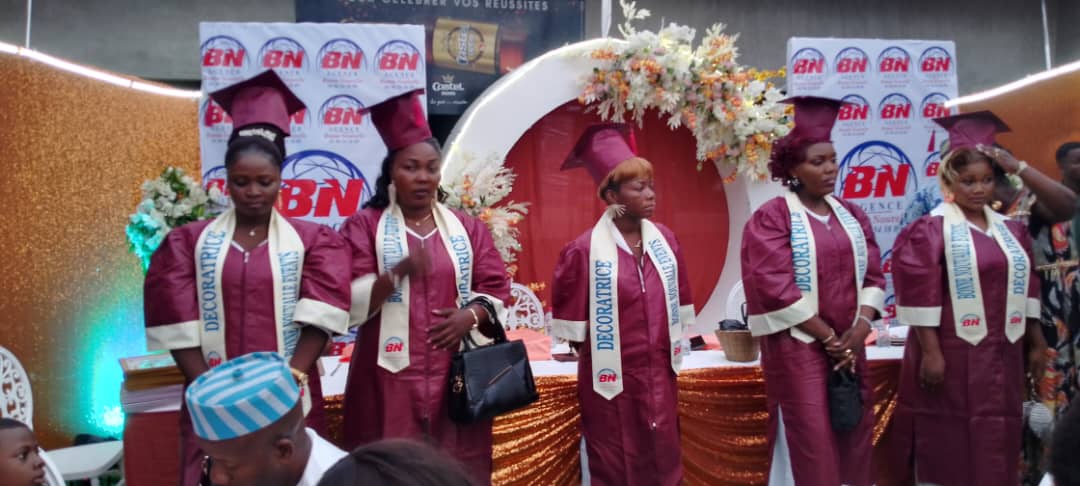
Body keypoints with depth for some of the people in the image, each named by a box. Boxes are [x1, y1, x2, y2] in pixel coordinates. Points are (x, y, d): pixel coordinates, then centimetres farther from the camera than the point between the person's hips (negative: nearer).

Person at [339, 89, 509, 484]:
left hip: (456, 378, 2)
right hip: (392, 379, -2)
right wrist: (397, 273, -23)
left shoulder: (468, 228, 11)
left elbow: (497, 289, 9)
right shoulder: (364, 226, 2)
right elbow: (347, 303, -7)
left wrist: (472, 314, -11)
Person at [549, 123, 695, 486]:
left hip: (659, 372, 5)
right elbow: (568, 312, -7)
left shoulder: (665, 240, 1)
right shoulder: (584, 250, -15)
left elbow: (678, 297, 11)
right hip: (611, 378, -4)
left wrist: (672, 344, 13)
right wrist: (594, 343, -1)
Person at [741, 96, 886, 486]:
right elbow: (776, 288, -15)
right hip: (798, 346, -6)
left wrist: (859, 330, -8)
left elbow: (873, 275, 8)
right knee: (811, 445, -2)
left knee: (853, 440, 10)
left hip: (849, 346, 6)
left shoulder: (851, 215, 11)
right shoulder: (771, 218, -8)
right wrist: (828, 337, -12)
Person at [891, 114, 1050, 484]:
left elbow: (1026, 287, 15)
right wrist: (930, 352, -17)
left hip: (1003, 353, 6)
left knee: (997, 440, 13)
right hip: (952, 352, -6)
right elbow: (920, 293, -14)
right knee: (949, 441, 3)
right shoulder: (931, 229, -9)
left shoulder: (1010, 229, 10)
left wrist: (1036, 342, 14)